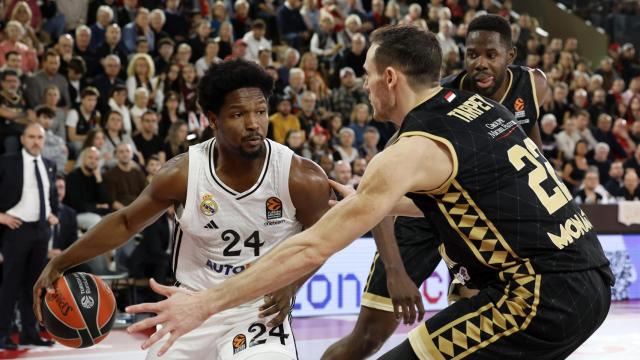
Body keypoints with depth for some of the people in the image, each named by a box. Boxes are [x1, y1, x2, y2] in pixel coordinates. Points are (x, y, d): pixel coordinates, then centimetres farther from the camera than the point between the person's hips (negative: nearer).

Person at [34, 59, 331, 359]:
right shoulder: (182, 174, -14)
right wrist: (59, 264, 0)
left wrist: (290, 285, -12)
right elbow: (125, 222, 2)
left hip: (260, 310, -2)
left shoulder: (303, 179, -17)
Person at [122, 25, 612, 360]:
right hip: (594, 279, 9)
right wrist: (365, 201, 35)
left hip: (543, 297, -9)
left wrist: (206, 303, -9)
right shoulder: (481, 106, 13)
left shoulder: (412, 151, -10)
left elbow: (312, 248, -12)